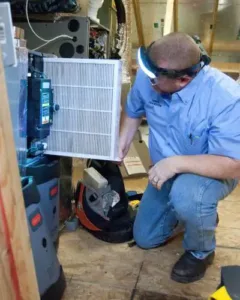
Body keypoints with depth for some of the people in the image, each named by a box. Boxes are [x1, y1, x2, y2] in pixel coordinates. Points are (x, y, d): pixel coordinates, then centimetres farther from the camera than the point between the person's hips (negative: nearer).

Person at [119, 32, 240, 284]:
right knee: (144, 239, 15)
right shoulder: (146, 77, -20)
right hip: (166, 173, 6)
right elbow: (133, 112, 1)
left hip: (213, 173, -5)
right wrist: (121, 145, -12)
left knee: (185, 195, -42)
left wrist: (176, 163, -41)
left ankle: (200, 251, -6)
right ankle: (197, 211, 36)